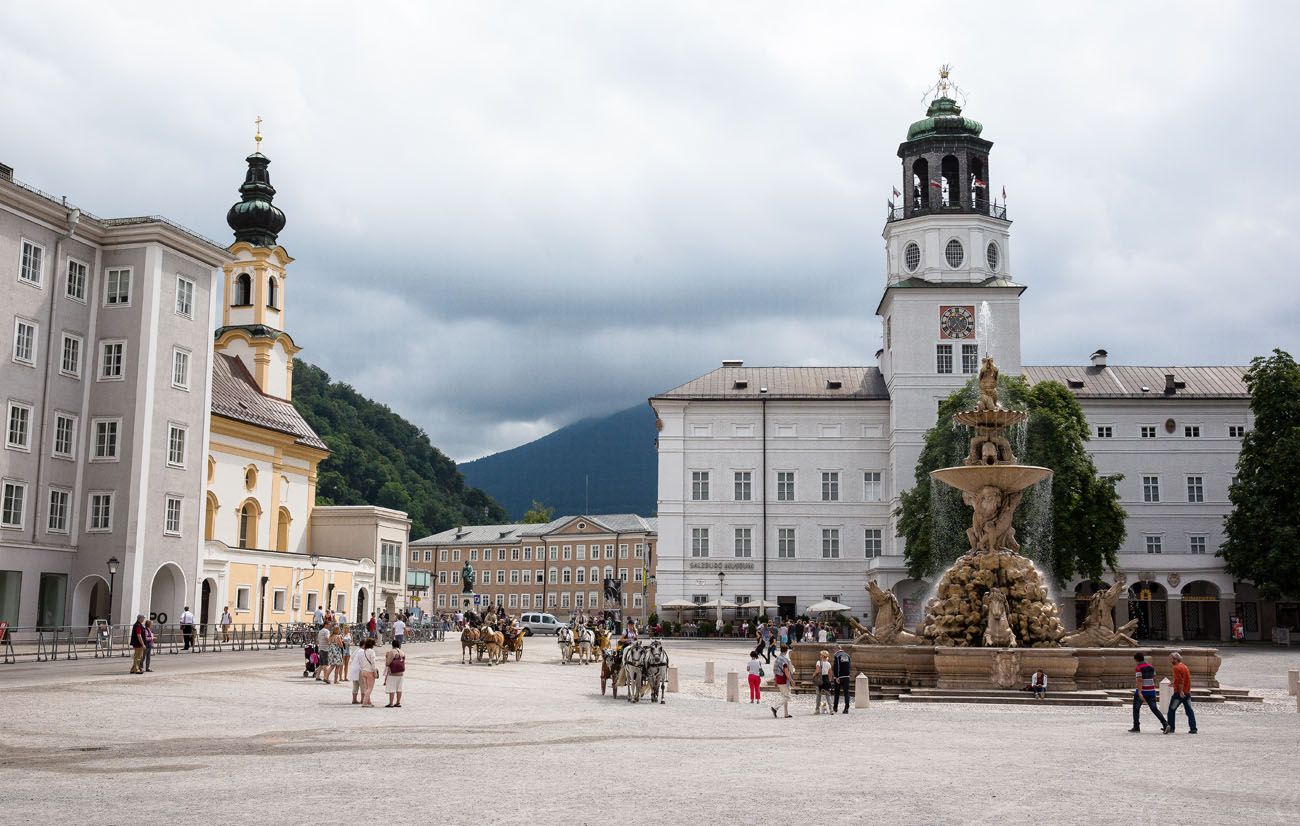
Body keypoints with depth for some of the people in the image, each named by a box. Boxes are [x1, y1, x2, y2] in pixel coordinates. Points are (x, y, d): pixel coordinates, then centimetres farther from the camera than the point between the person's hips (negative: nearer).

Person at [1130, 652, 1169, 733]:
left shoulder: (1138, 668, -11)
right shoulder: (1151, 667, 10)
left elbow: (1139, 681, -21)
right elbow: (1154, 679, 16)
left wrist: (1140, 693, -27)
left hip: (1141, 691, -6)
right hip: (1151, 691, 6)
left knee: (1136, 708, 9)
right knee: (1154, 709, 6)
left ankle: (1136, 727, 8)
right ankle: (1165, 724, -9)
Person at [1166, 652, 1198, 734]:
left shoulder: (1176, 668, -12)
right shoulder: (1185, 666, 14)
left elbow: (1180, 681, -21)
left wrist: (1181, 691, -24)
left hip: (1179, 693, -8)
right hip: (1187, 692, 8)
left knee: (1171, 710, 2)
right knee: (1189, 711, 7)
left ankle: (1171, 728, 3)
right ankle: (1193, 728, 4)